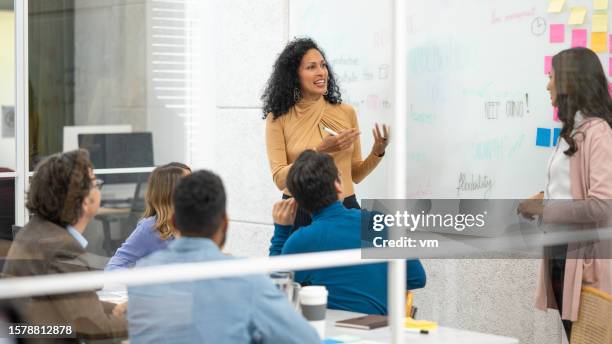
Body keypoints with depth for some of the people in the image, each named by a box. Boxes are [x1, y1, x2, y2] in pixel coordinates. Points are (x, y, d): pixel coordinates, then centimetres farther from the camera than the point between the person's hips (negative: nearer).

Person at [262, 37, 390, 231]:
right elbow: (280, 179, -9)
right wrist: (319, 151, -18)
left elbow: (355, 175, 10)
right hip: (299, 213, -2)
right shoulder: (278, 119, -3)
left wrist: (377, 152, -8)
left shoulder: (346, 113, 4)